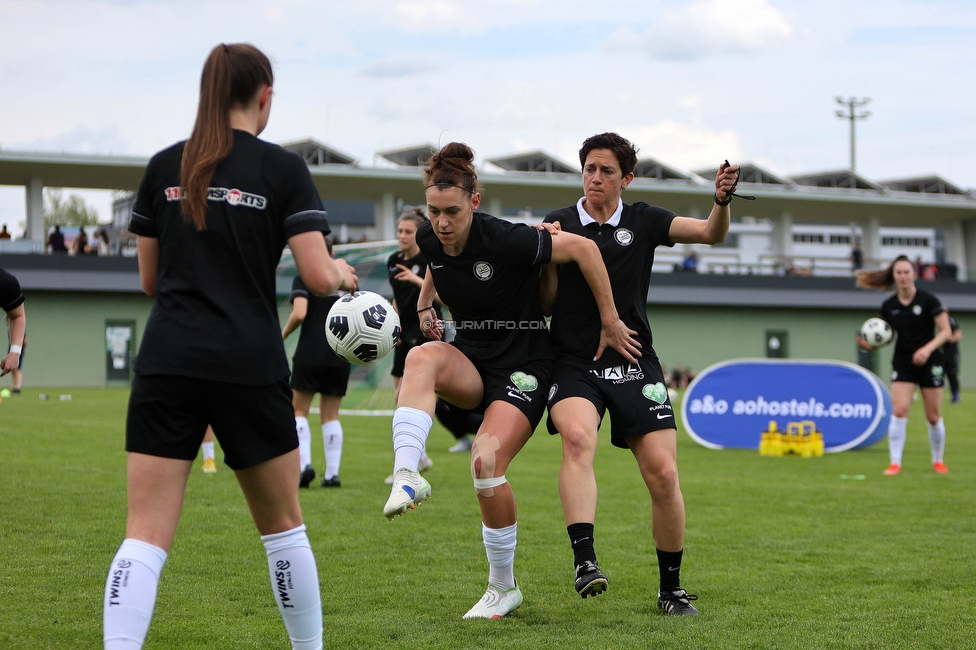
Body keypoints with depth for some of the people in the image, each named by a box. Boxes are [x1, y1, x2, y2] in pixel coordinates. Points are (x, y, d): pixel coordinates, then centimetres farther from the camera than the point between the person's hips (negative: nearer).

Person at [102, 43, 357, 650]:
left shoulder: (163, 166, 9)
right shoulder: (282, 168, -1)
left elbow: (150, 278, 14)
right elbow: (319, 276, -7)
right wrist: (344, 273, 15)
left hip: (167, 365, 2)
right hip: (250, 367, -2)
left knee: (146, 535, -3)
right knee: (282, 522, 18)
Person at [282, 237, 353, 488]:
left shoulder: (304, 278, -4)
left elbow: (299, 314, -18)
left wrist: (282, 335, -2)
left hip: (310, 354, -4)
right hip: (340, 356, 4)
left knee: (298, 410, 9)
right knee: (330, 415, 10)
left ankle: (304, 463, -8)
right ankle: (332, 473, 4)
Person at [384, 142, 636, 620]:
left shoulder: (505, 240, -24)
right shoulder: (429, 239, -6)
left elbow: (583, 247, -17)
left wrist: (610, 322, -11)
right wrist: (424, 302, 4)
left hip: (522, 363, -5)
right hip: (469, 360, 5)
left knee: (486, 461, -22)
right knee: (421, 357, -30)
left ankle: (503, 588, -2)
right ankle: (406, 479, -40)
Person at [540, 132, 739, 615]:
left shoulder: (643, 221, 8)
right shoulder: (559, 224, 7)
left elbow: (711, 233, -1)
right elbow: (547, 304, 5)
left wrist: (722, 200, -21)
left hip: (634, 365, 1)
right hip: (574, 364, -1)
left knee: (663, 474, -7)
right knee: (577, 436, -33)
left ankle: (671, 588, 10)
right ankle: (584, 562, -38)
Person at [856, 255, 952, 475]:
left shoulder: (928, 300, -9)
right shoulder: (888, 306, 1)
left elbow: (946, 331, -9)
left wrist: (927, 349, -24)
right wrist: (871, 344, -9)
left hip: (929, 362, -2)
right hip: (903, 363, 2)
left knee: (933, 416, 5)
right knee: (899, 410, -14)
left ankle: (938, 461, 24)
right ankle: (895, 463, -11)